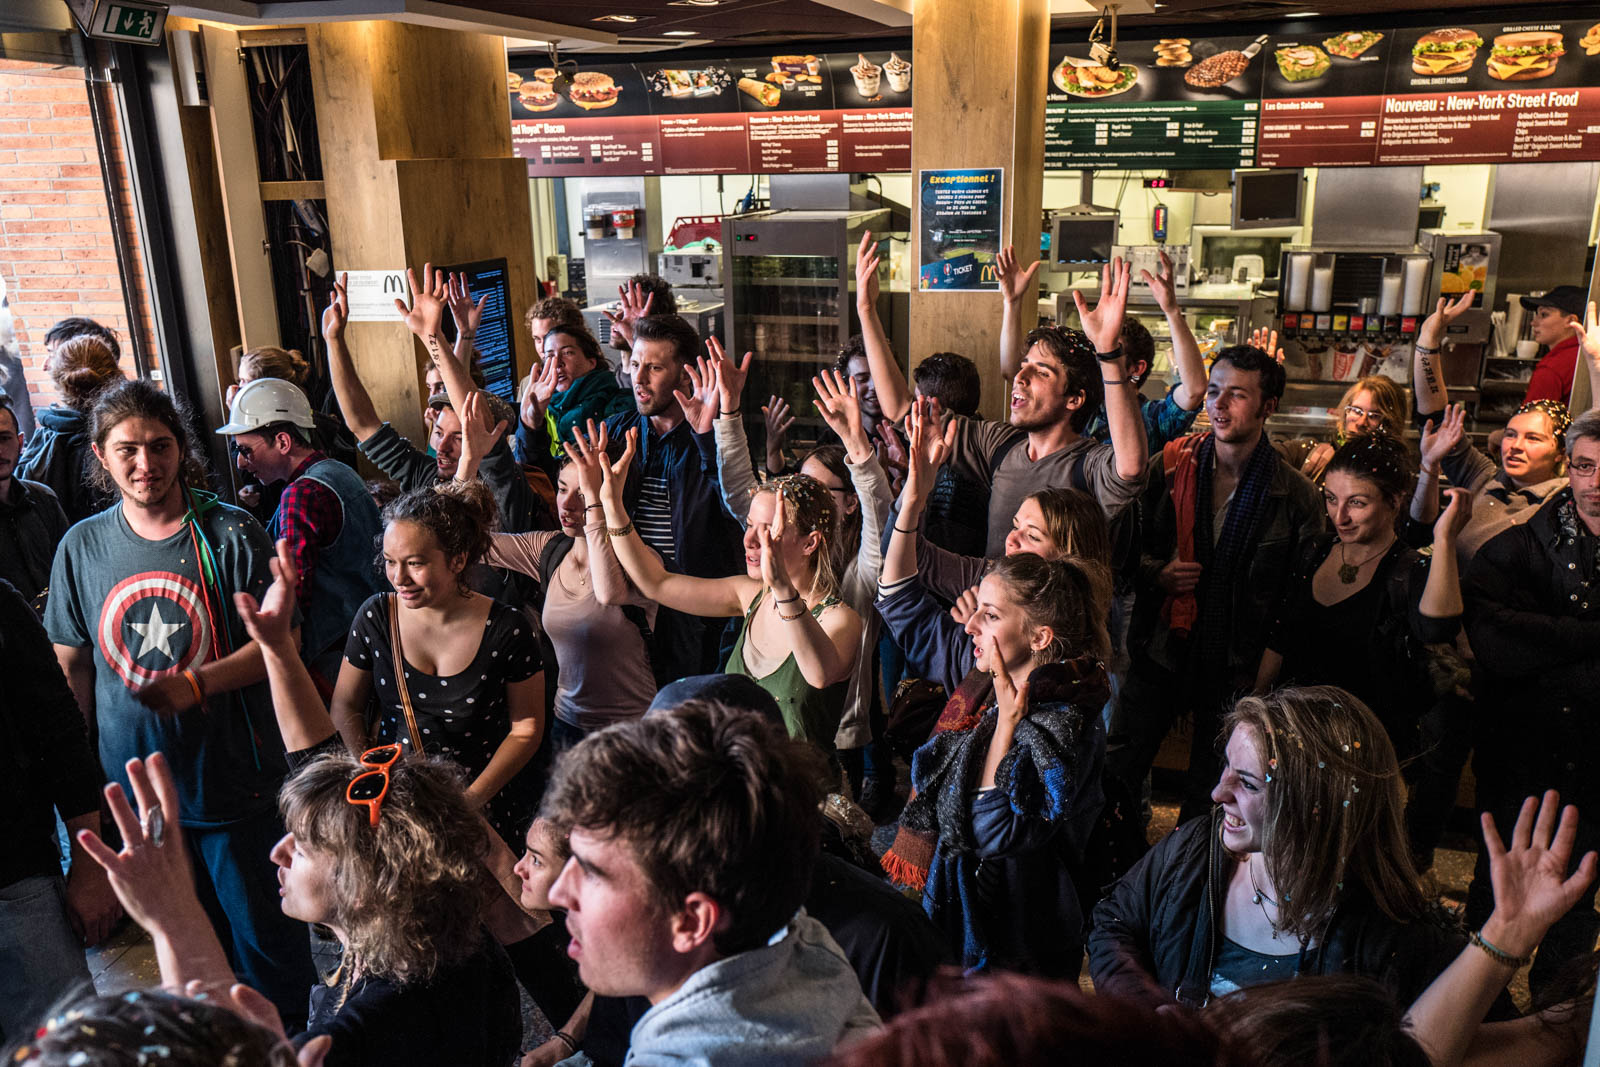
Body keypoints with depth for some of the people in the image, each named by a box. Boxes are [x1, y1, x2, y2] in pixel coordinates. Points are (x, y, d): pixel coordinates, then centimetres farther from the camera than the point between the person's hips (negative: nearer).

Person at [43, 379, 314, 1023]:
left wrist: (196, 683, -22)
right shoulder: (81, 546, 2)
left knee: (265, 939, 9)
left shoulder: (230, 534, -8)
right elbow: (71, 667, 9)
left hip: (235, 782, -3)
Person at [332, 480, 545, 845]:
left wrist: (473, 798, -12)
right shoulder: (375, 616, -3)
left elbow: (526, 727, -3)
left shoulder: (507, 630, -11)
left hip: (484, 803, -2)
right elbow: (346, 706, 8)